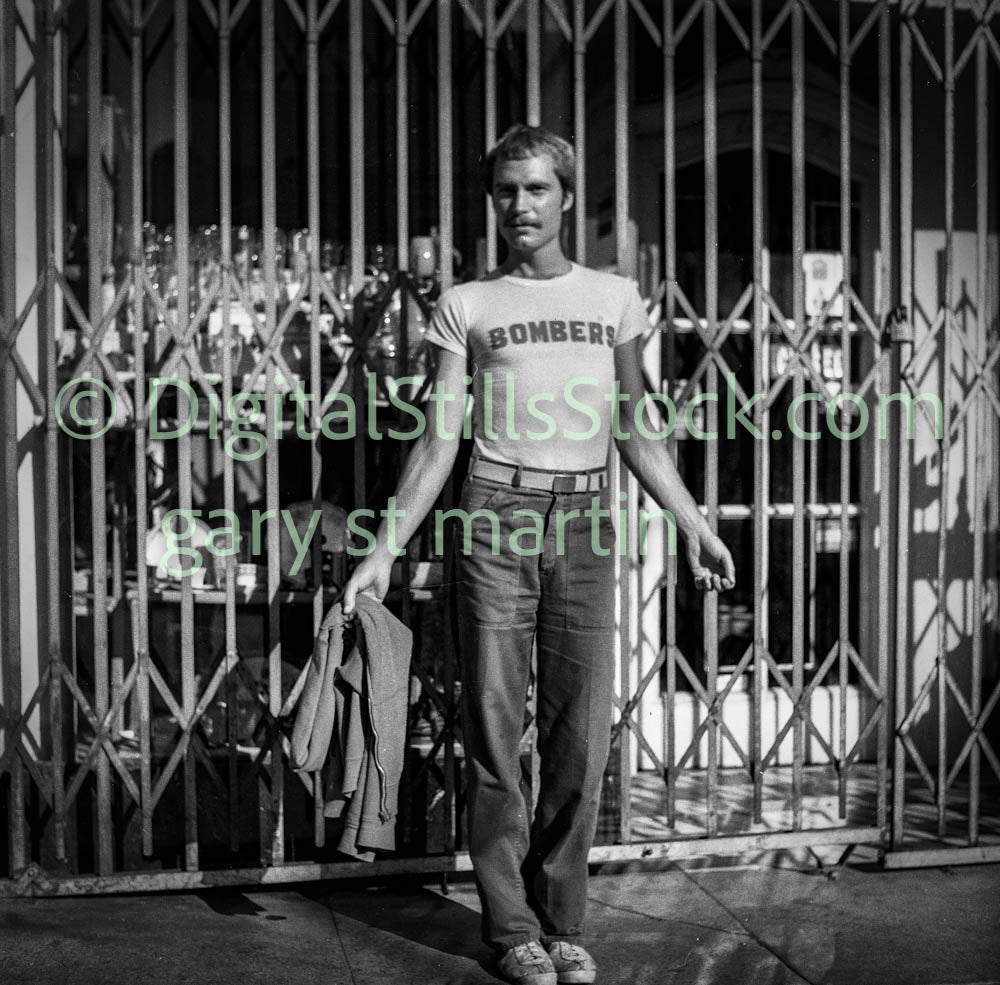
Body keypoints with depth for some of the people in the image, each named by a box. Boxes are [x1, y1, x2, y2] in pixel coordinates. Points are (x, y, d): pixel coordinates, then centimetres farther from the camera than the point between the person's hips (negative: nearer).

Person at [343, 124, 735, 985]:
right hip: (496, 513, -1)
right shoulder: (466, 305, 8)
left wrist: (693, 523, 4)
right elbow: (440, 438, 4)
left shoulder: (613, 297, 12)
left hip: (585, 519, 1)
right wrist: (387, 548, -4)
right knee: (495, 727, 1)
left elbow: (635, 430, 13)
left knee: (581, 735, 3)